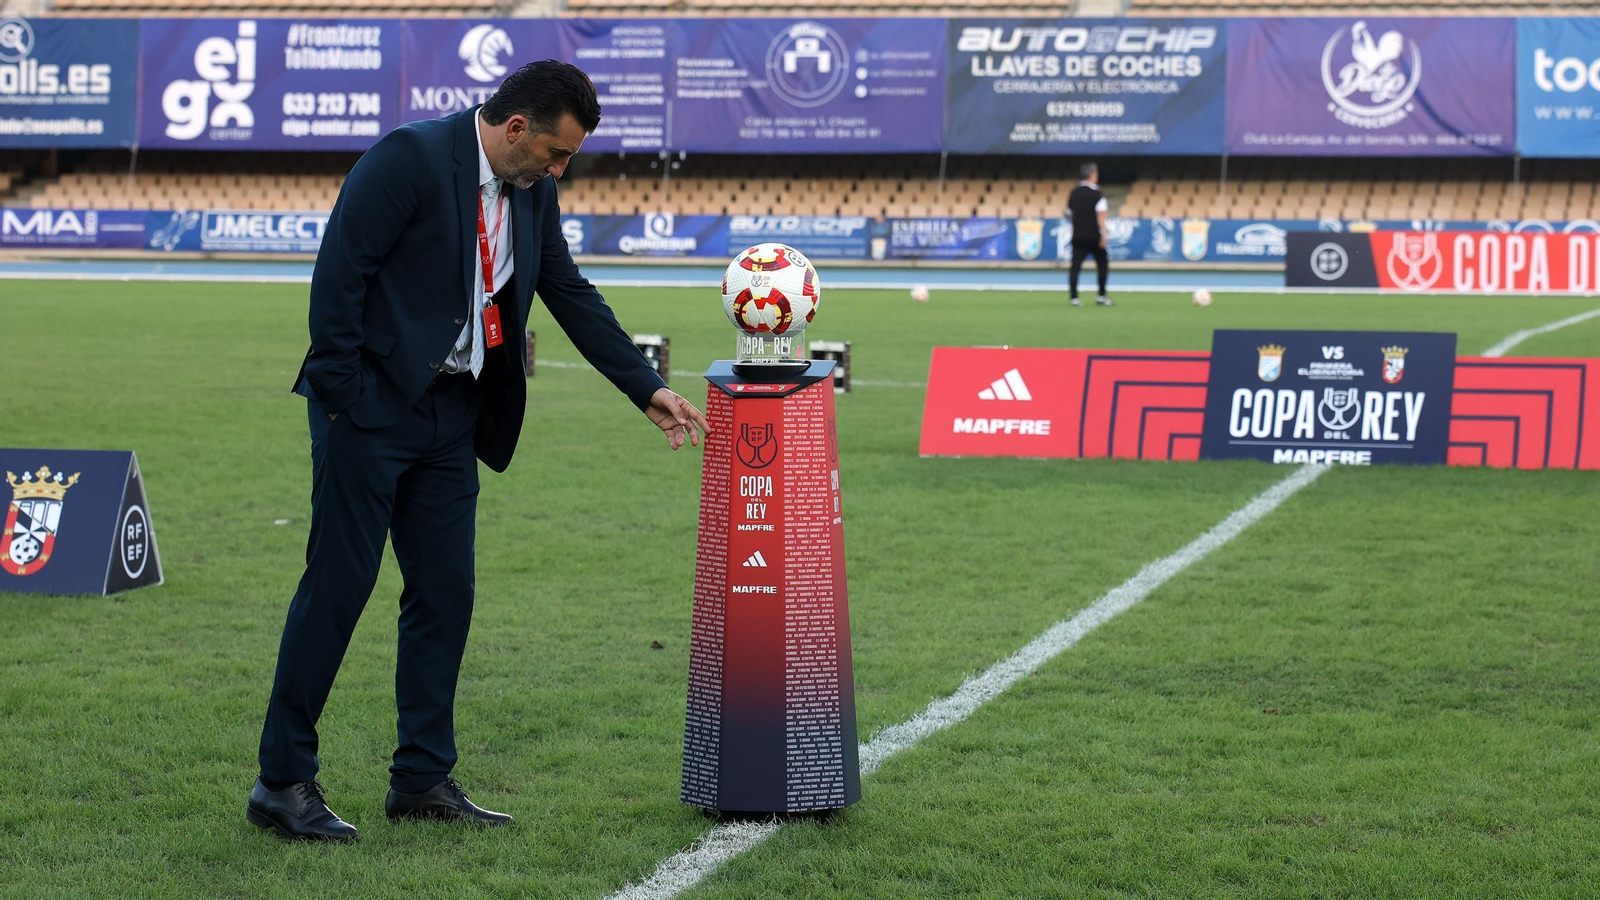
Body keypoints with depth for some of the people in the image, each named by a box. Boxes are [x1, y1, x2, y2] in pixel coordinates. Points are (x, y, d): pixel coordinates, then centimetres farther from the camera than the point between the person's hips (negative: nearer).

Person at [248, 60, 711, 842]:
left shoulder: (531, 192, 8)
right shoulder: (409, 159, -16)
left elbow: (572, 295, 16)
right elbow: (339, 273, -17)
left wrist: (648, 389, 12)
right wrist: (340, 400, -17)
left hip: (451, 417, 8)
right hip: (372, 405, -8)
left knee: (445, 593, 8)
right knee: (338, 583, -5)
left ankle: (423, 779, 17)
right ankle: (282, 783, 2)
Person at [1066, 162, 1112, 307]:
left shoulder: (1073, 193, 9)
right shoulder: (1097, 194, -8)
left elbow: (1069, 214, 17)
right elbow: (1101, 215, -15)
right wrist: (1103, 235, -17)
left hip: (1077, 236, 4)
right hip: (1093, 236, -4)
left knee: (1075, 266, 0)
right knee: (1102, 263, 11)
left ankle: (1074, 298, -9)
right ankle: (1102, 296, 11)